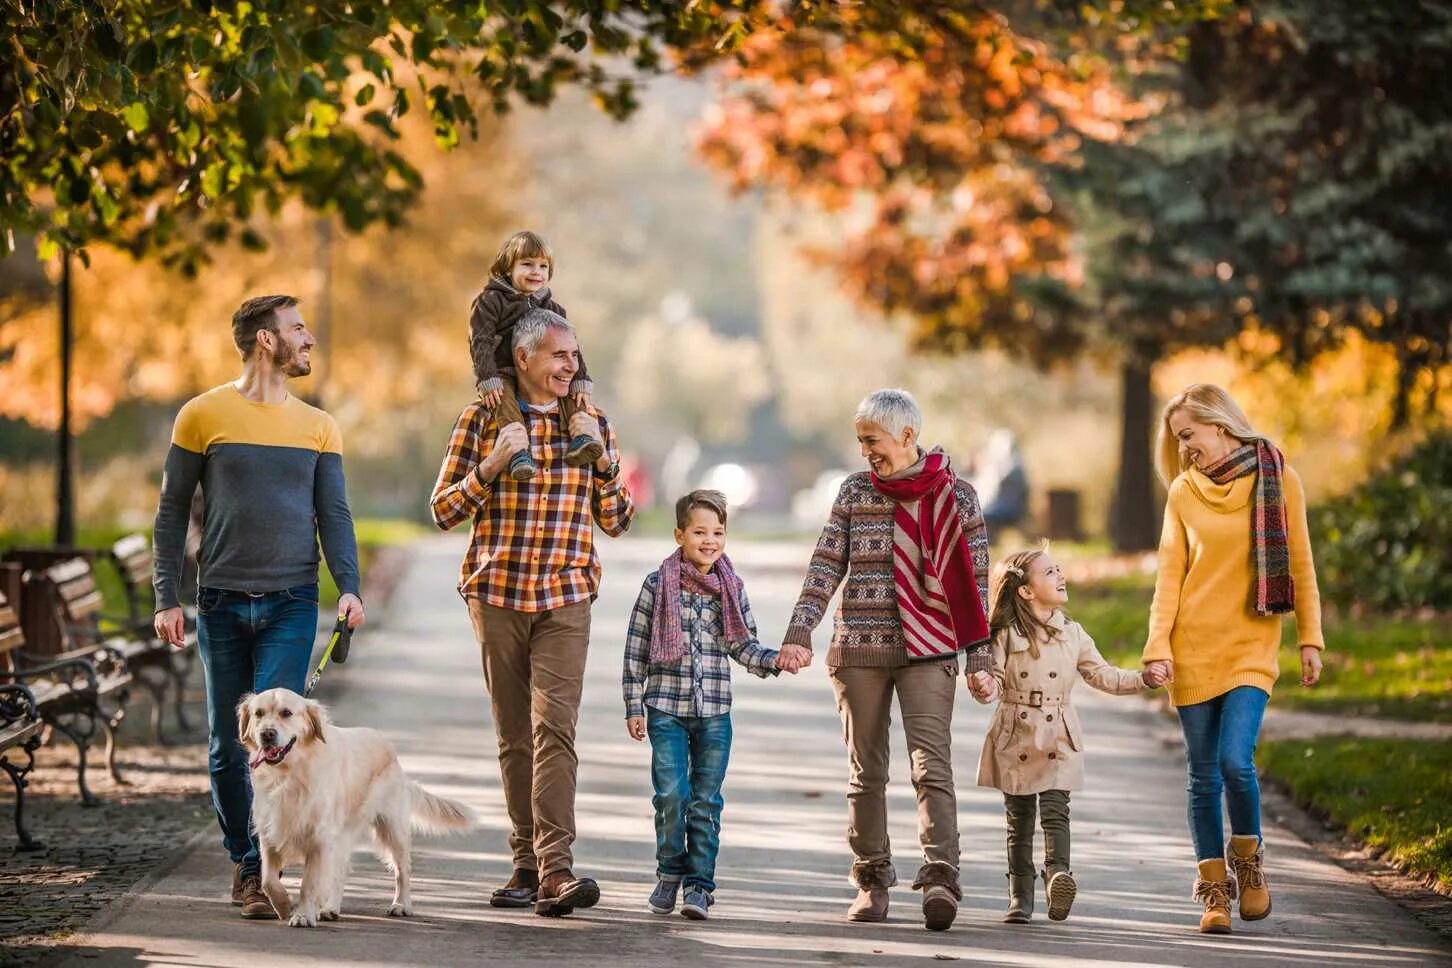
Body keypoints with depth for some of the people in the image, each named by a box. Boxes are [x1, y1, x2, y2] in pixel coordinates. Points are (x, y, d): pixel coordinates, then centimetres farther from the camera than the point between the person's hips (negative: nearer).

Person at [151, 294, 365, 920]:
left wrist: (349, 587, -8)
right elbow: (172, 511, 5)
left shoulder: (318, 427, 10)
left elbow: (334, 515, 8)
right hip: (221, 603, 0)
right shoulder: (203, 415, 3)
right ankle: (243, 861, 20)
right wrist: (166, 598, -2)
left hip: (291, 605, 0)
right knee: (227, 744, 6)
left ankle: (260, 871, -9)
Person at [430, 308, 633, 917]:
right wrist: (490, 466, -14)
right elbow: (443, 512, 2)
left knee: (554, 728, -16)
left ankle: (555, 869, -24)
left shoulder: (592, 423, 8)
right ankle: (527, 863, 15)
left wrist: (601, 457, -6)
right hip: (496, 594, 0)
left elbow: (616, 522, 10)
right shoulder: (481, 420, 3)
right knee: (514, 736, 5)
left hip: (565, 598, 0)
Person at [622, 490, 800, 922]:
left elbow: (743, 645, 8)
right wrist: (634, 705, 0)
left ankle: (699, 885, 8)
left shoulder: (730, 588, 6)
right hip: (666, 708, -2)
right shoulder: (658, 585, -1)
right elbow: (636, 648, 2)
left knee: (706, 801, 2)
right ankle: (670, 874, 11)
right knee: (672, 795, -8)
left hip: (714, 711, 2)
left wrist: (775, 660, -11)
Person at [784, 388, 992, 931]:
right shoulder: (855, 492, 9)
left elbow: (974, 580, 3)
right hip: (859, 650, 3)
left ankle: (940, 878, -22)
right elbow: (827, 565, 4)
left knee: (931, 765, -15)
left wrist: (980, 656, -1)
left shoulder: (955, 495, 2)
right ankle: (871, 882, 13)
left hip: (928, 648, -3)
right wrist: (800, 631, -8)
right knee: (866, 770, 6)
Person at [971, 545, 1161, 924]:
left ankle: (1057, 873, -29)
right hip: (1016, 736, -1)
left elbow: (1102, 676, 16)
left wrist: (1142, 679, 4)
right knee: (1019, 817, 4)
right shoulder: (1006, 635, -2)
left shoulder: (1072, 634, 8)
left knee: (1055, 808, -16)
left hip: (1058, 737, 1)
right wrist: (986, 687, -29)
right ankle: (1020, 896, 8)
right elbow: (996, 678, -6)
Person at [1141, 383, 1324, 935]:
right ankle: (1214, 890, 12)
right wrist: (1157, 647, -7)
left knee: (1235, 760, -17)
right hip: (1193, 647, 2)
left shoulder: (1278, 480, 1)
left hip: (1252, 647, -2)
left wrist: (1310, 639, 0)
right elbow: (1170, 575, 3)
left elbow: (1300, 564, 4)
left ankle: (1248, 858, 8)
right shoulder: (1184, 492, 5)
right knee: (1204, 775, 3)